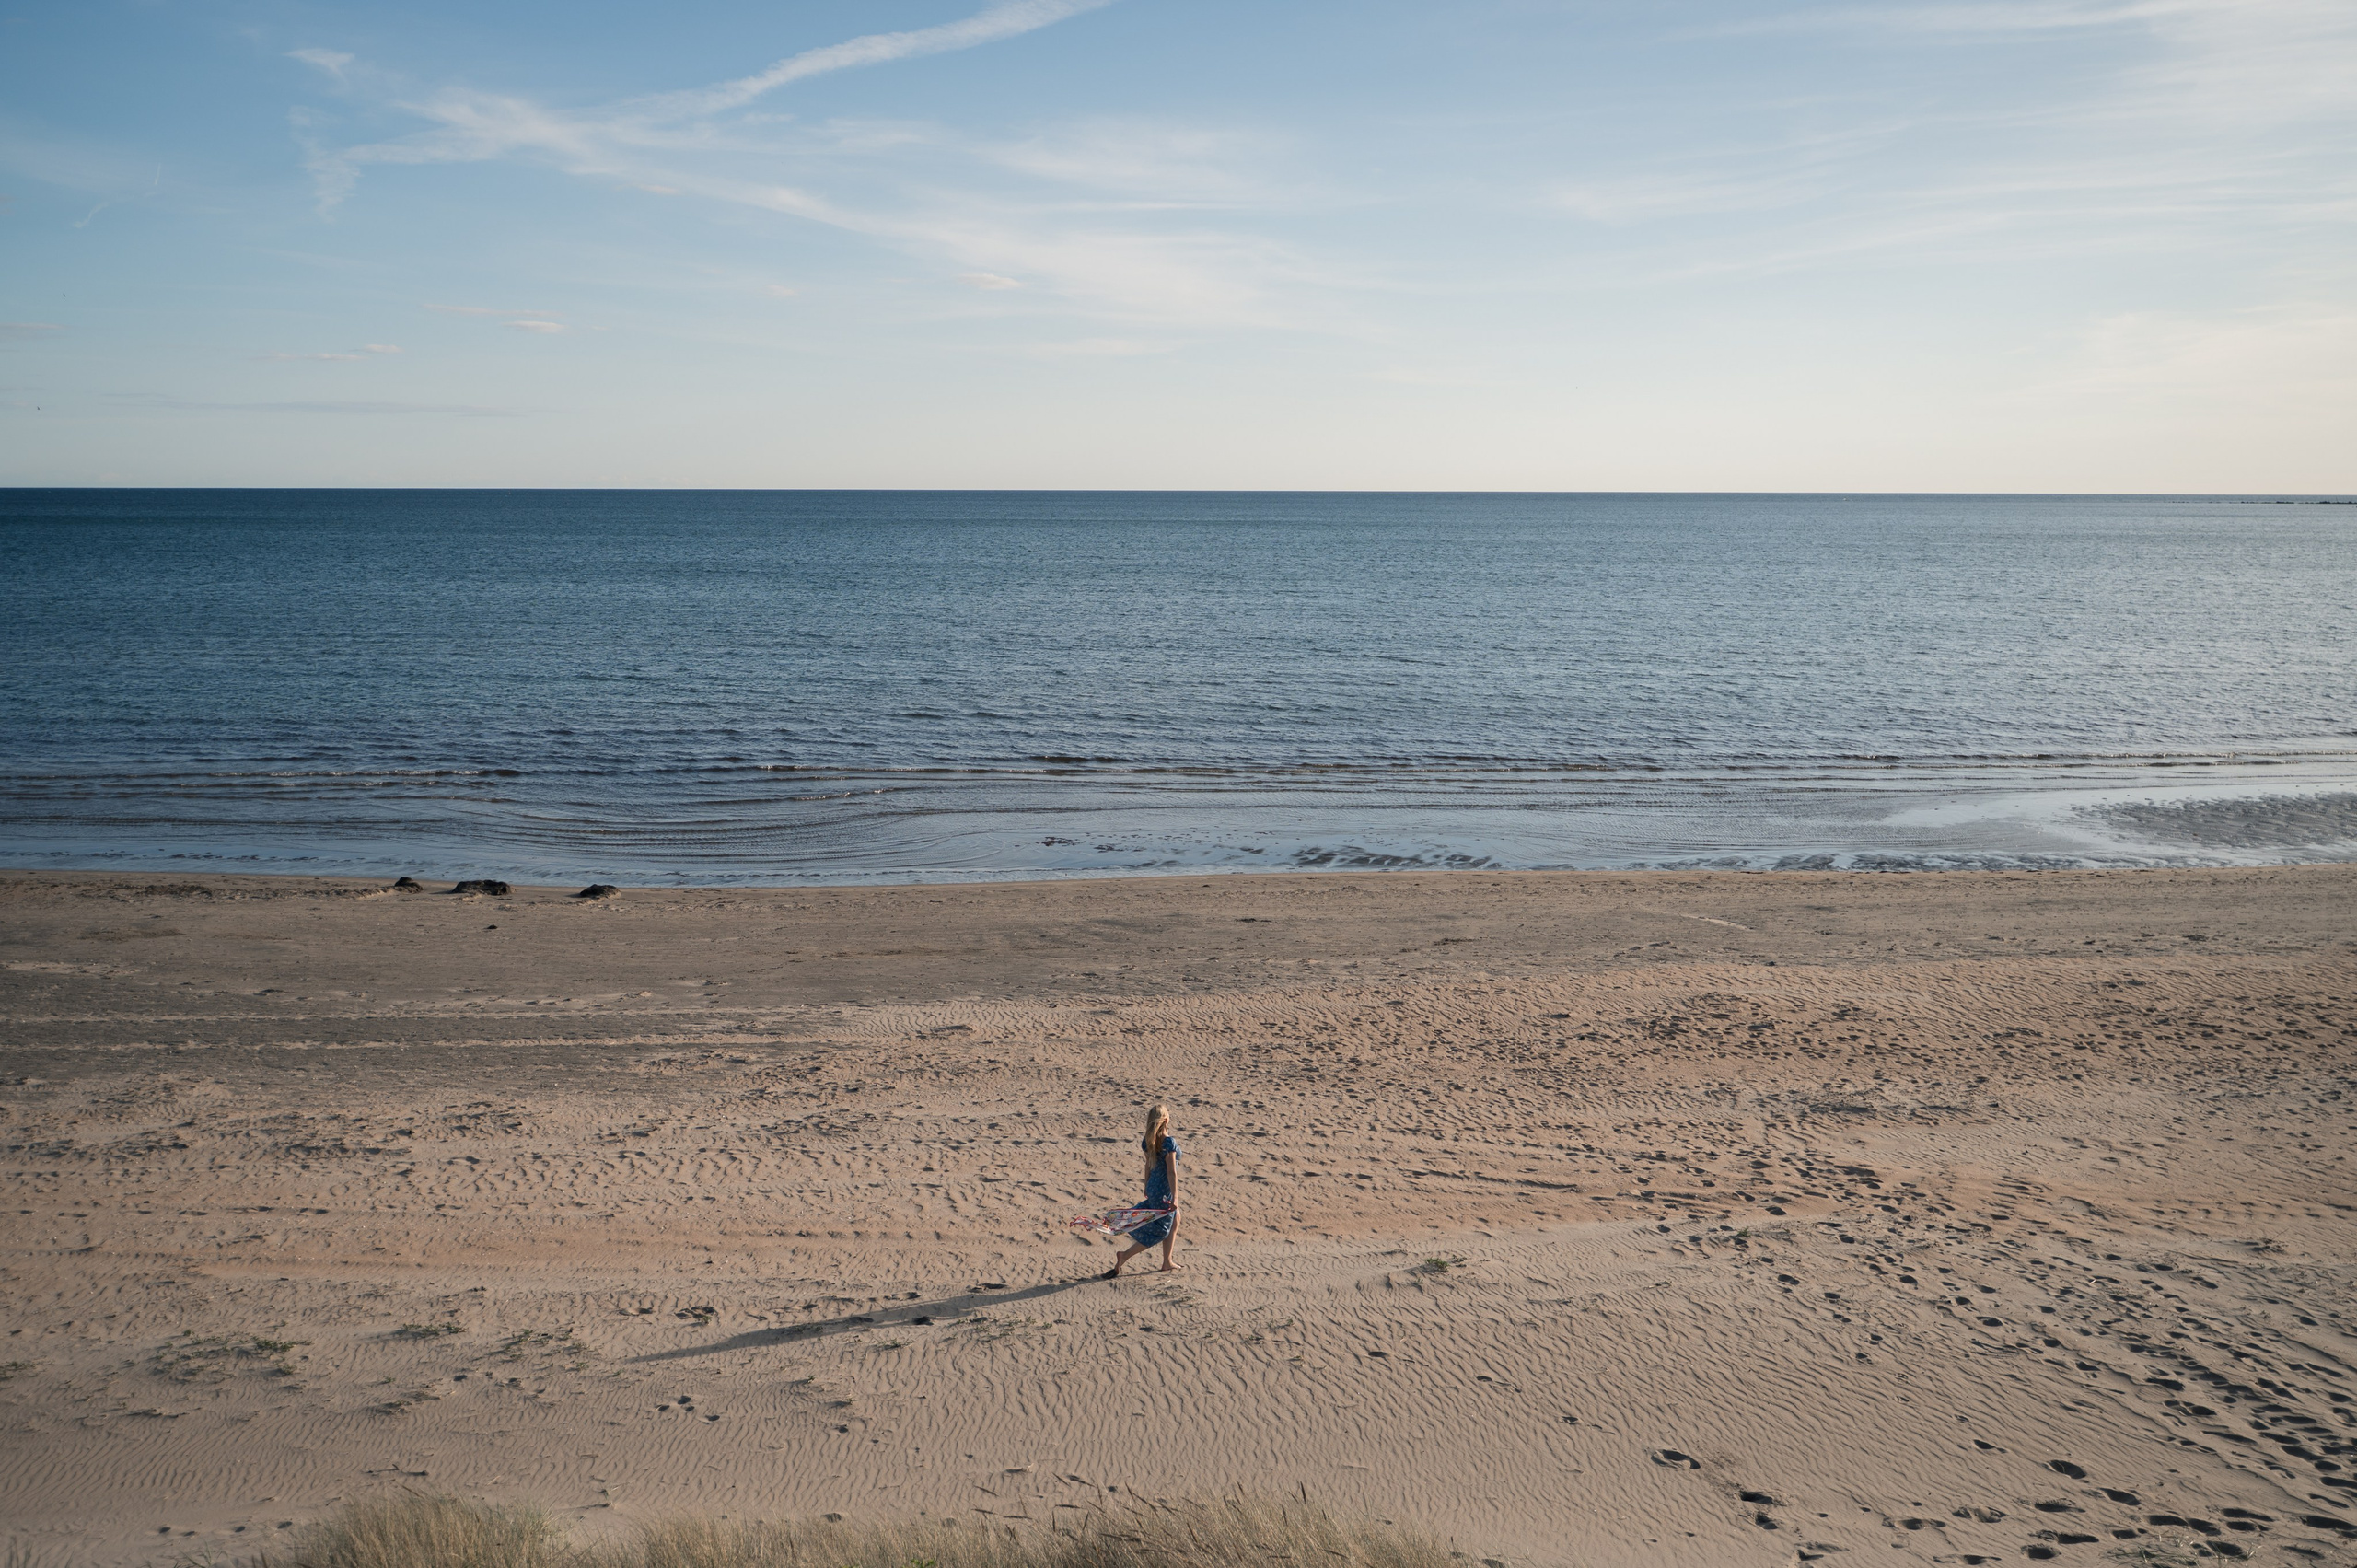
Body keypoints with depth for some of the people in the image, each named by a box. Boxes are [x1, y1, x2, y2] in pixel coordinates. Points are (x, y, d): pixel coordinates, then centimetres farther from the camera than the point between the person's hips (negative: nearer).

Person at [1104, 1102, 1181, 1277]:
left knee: (1175, 1221, 23)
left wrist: (1147, 1186, 23)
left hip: (1153, 1186, 8)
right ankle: (1124, 1256, 1)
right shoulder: (1169, 1143, -25)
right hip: (1164, 1191, -8)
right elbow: (1172, 1172, -24)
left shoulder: (1148, 1141, -2)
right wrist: (1175, 1198, -22)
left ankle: (1167, 1263, 29)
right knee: (1157, 1232, 4)